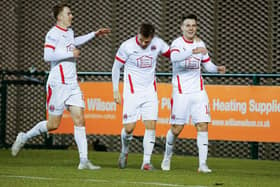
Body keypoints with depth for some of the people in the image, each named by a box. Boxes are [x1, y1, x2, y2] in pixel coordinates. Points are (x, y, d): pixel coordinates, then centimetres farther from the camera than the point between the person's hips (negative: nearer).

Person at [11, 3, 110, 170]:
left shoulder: (69, 31, 14)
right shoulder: (53, 34, -12)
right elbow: (48, 56, -23)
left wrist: (94, 34, 37)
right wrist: (70, 54, -18)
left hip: (73, 84, 7)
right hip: (58, 84, -7)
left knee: (79, 120, -4)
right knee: (53, 124, -2)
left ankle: (84, 161, -7)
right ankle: (24, 138, 21)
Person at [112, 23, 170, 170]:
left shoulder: (158, 43, -4)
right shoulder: (127, 46, -11)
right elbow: (116, 68, 0)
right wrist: (115, 91, 0)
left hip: (150, 92, 2)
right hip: (132, 92, -2)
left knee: (151, 125, -8)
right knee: (129, 127, -6)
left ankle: (146, 161, -5)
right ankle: (124, 151, 24)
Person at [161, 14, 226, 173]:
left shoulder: (200, 44, 9)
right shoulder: (177, 43, -7)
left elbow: (207, 64, 17)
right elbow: (174, 57, -29)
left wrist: (217, 68, -5)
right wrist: (193, 51, -42)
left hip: (198, 91, 4)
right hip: (181, 92, -4)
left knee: (203, 125, -8)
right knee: (176, 128, 1)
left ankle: (203, 164, -8)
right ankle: (167, 157, 26)